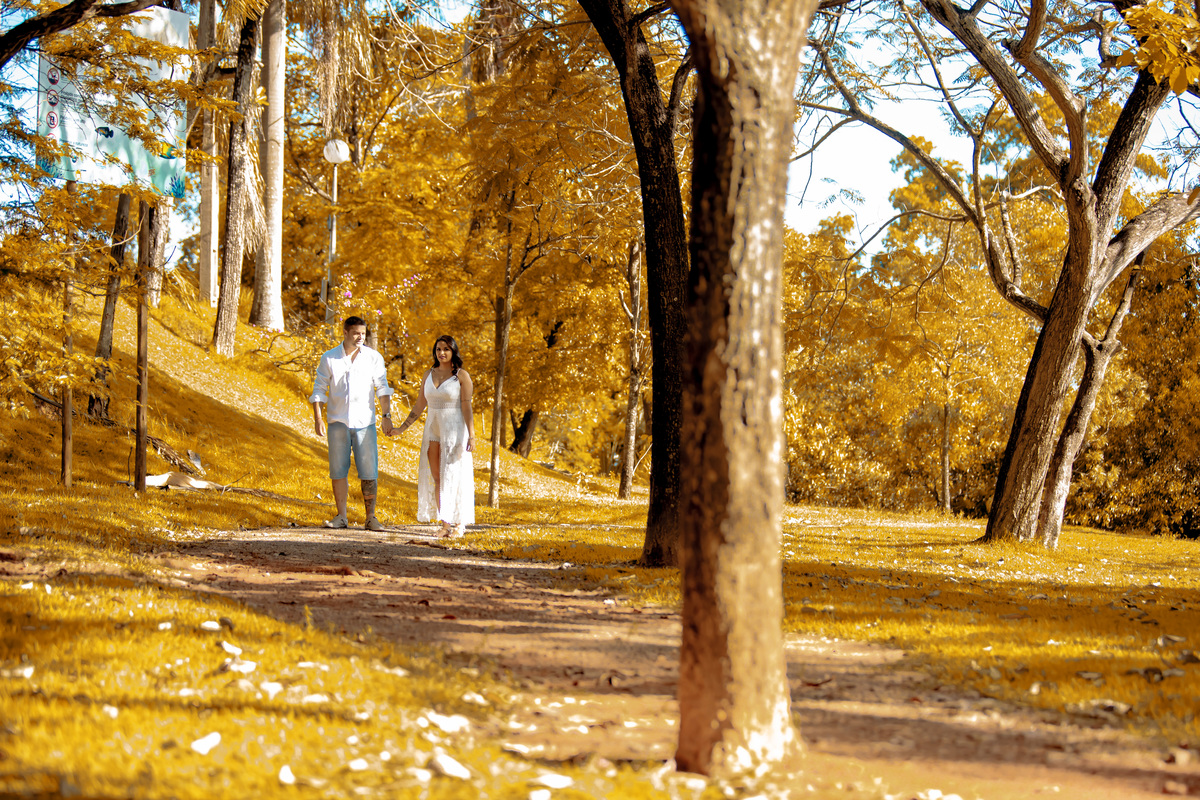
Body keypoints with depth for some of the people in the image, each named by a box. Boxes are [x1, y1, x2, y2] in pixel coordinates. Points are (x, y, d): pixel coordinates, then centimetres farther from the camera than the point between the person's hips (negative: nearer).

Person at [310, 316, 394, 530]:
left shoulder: (373, 357, 2)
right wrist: (317, 418, -5)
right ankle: (341, 516, 11)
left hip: (365, 422, 0)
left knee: (369, 472, -3)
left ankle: (370, 517, 3)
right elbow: (319, 390, 4)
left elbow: (382, 388, 3)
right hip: (338, 422, 0)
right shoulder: (329, 359, 2)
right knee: (338, 470, 3)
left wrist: (387, 416, -5)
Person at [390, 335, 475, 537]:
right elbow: (419, 406, 14)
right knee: (437, 478, 2)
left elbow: (467, 407, -8)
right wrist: (401, 428, 10)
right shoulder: (429, 375, 9)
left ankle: (459, 523, 5)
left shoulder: (461, 376, -5)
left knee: (453, 477, -4)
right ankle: (445, 524, 6)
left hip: (454, 429, -5)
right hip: (432, 429, 5)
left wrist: (471, 436, -15)